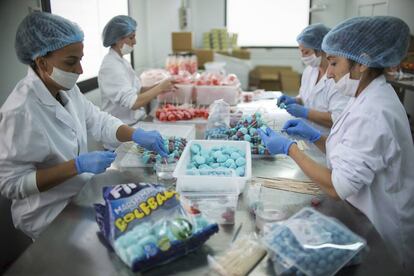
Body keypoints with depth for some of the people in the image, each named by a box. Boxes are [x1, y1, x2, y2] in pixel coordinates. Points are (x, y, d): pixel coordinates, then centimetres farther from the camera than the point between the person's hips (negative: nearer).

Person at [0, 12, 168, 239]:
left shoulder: (66, 90, -3)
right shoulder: (19, 112, -26)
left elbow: (98, 122, 4)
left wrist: (136, 135, -15)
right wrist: (78, 166, -30)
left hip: (80, 195, 7)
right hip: (51, 216, -7)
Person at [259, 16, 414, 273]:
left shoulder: (373, 113, -28)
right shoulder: (371, 97, 2)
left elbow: (338, 186, -27)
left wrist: (289, 148, -20)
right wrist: (314, 136, -1)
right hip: (366, 218, 8)